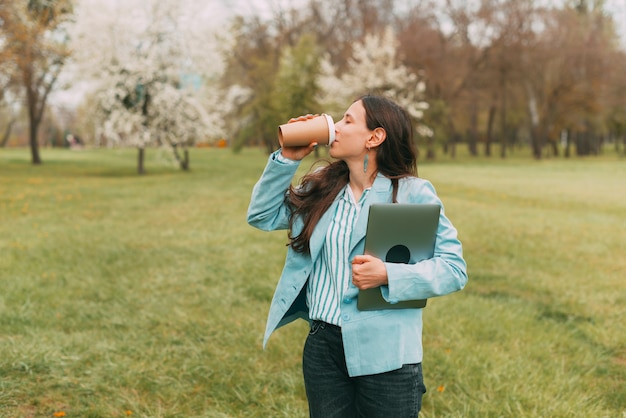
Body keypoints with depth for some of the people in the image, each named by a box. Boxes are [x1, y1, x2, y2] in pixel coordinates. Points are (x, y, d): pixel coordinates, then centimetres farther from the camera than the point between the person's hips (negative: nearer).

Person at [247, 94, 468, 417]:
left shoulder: (413, 194, -8)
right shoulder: (322, 189, 8)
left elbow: (454, 268, -11)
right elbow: (261, 216, 11)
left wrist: (388, 276, -24)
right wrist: (286, 158, 2)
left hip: (385, 354, -4)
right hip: (322, 345, 5)